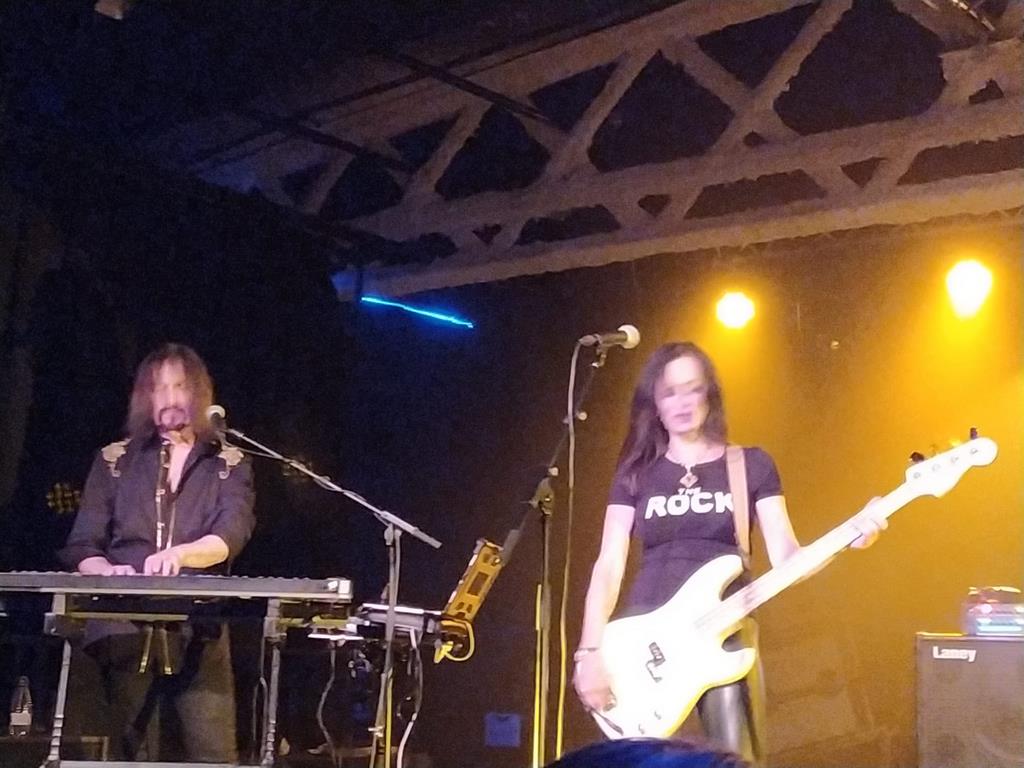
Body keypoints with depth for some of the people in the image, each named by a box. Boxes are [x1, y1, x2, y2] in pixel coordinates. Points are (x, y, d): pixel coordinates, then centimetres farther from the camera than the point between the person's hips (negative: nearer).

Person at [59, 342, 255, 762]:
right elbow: (81, 547, 7)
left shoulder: (228, 464, 8)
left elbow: (231, 536, -10)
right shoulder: (115, 460, 11)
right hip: (124, 628, 1)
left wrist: (179, 554, -30)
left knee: (215, 756, -8)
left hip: (198, 631, -1)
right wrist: (106, 570, -16)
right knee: (130, 754, 1)